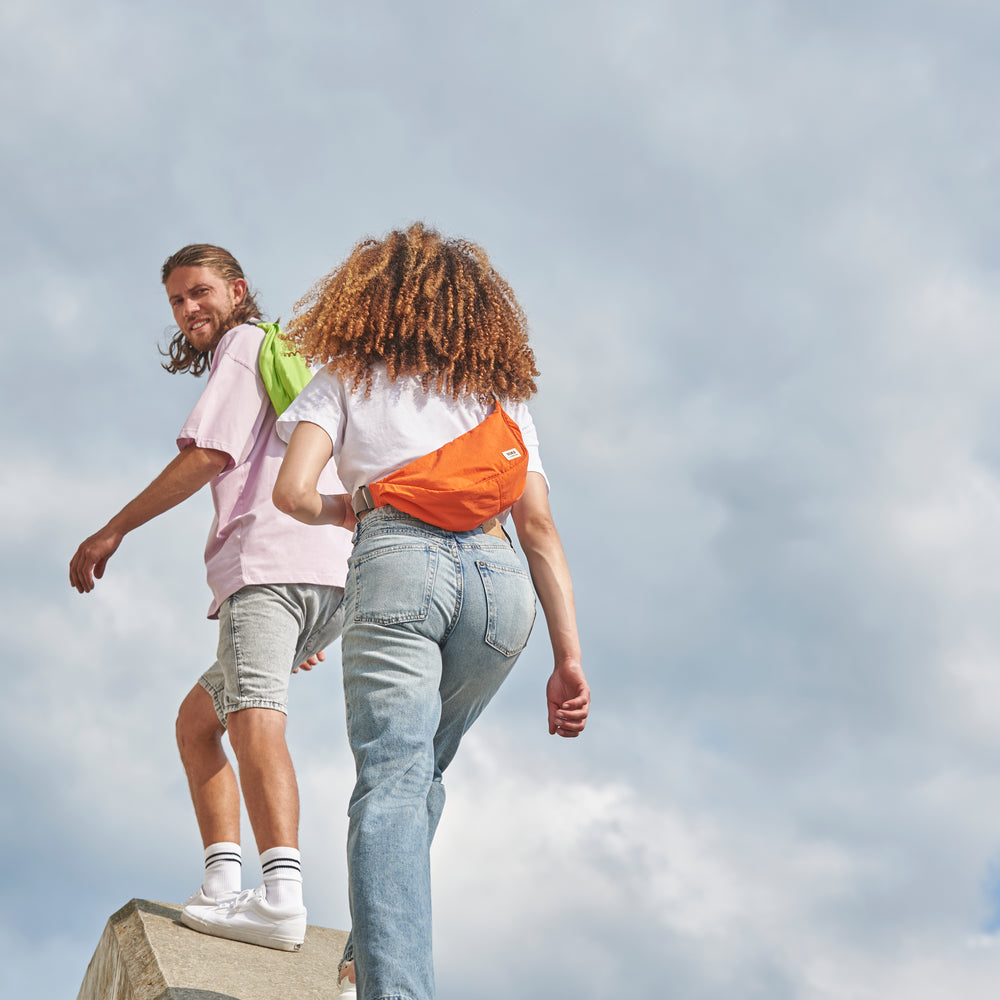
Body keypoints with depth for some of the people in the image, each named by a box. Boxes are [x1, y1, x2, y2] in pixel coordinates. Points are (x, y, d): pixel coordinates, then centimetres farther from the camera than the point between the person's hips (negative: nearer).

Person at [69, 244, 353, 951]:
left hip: (271, 561, -10)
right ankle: (224, 882, 0)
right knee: (197, 719, 16)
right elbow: (332, 483, 34)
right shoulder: (296, 363, 36)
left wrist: (114, 530, -1)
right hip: (334, 582, 10)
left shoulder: (244, 344, 9)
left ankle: (282, 894, -45)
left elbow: (206, 456, -6)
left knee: (254, 716, -26)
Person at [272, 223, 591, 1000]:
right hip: (498, 578, 4)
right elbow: (538, 525, 14)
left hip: (398, 561, -3)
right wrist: (568, 659, 11)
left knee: (391, 783, -13)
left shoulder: (348, 380, 19)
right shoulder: (503, 396, 26)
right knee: (421, 772, 21)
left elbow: (293, 492, 3)